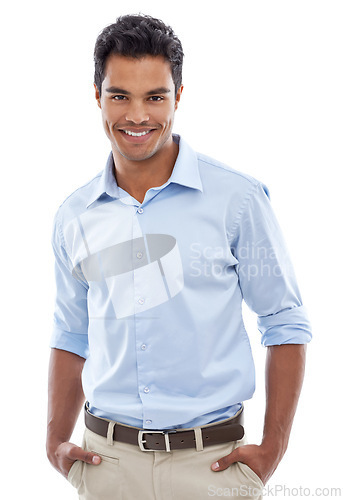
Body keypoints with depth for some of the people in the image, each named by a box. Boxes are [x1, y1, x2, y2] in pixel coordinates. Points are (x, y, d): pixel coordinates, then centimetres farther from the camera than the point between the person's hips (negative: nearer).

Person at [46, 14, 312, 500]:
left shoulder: (237, 198, -8)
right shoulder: (74, 217, 3)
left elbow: (285, 325, -3)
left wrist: (273, 448, -8)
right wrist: (56, 442, 4)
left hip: (211, 460, -2)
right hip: (107, 458, 3)